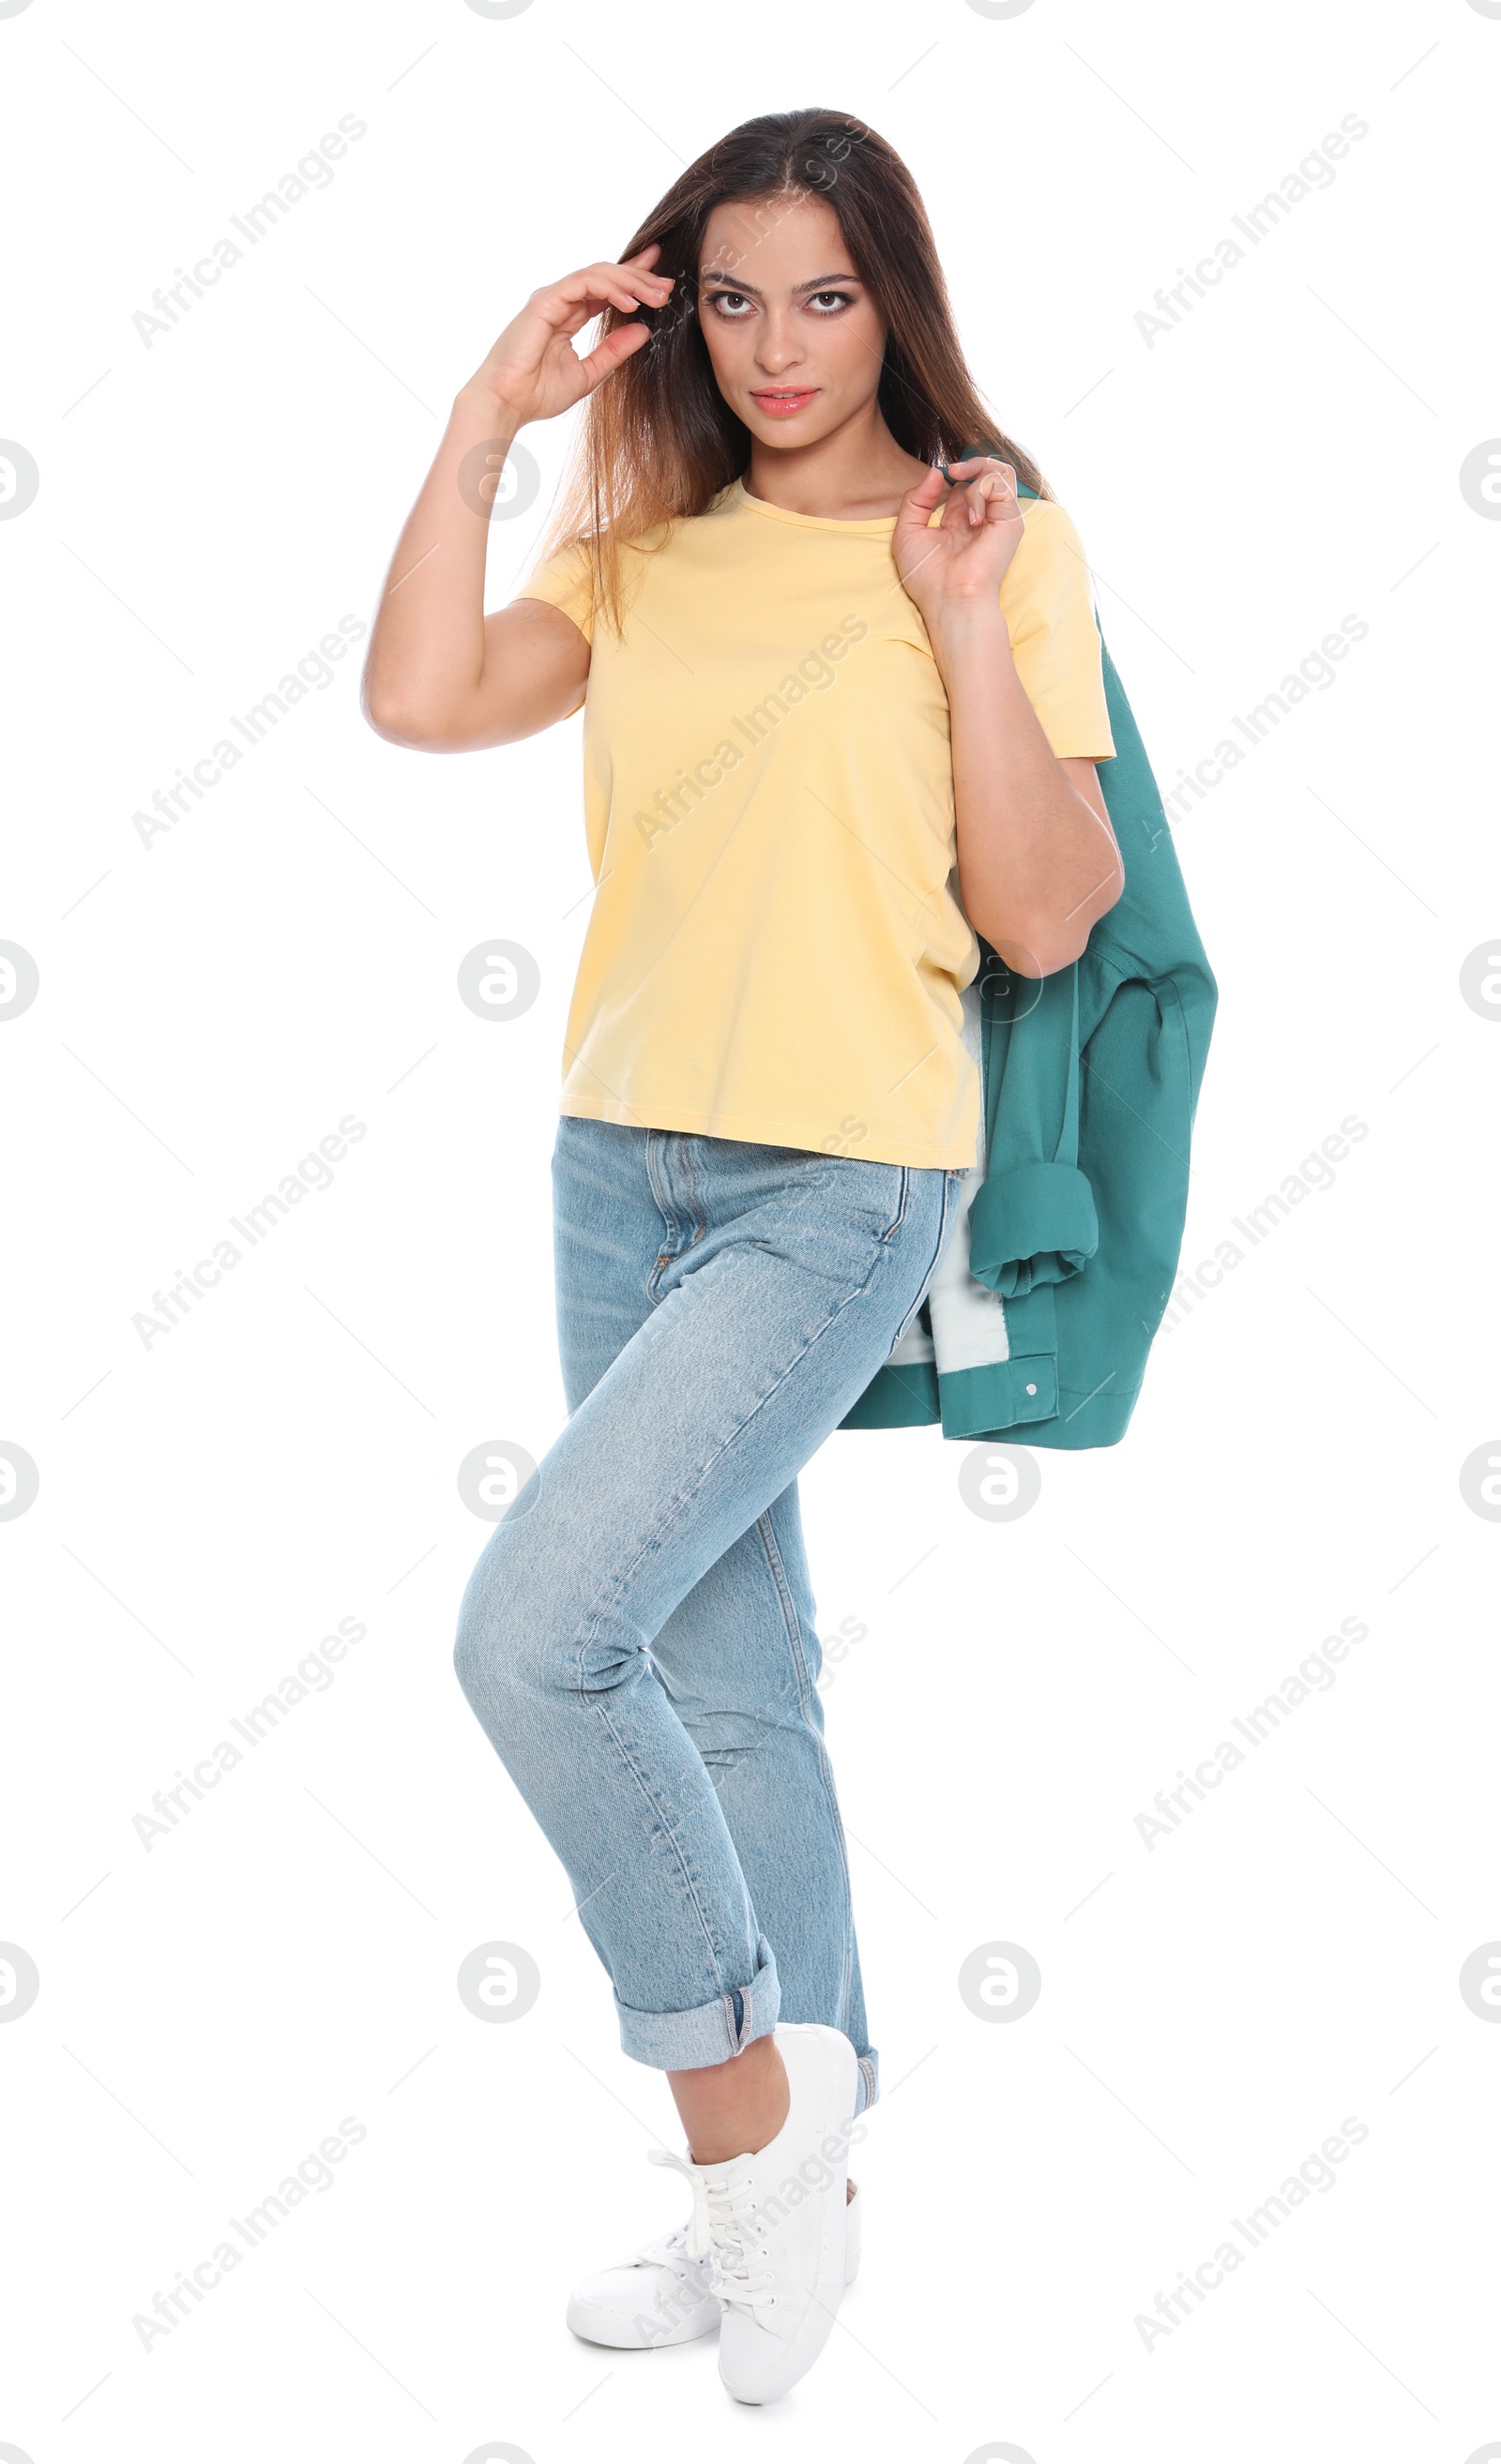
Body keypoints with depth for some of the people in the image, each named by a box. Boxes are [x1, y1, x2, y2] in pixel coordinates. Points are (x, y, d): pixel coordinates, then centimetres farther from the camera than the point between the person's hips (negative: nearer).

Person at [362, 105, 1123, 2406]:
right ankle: (796, 2170, 28)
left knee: (537, 1629, -18)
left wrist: (969, 635, -15)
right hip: (624, 1163, 6)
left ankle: (745, 2091, 4)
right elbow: (421, 696, -5)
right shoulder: (649, 554, 11)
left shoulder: (996, 543, -2)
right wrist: (486, 415, -3)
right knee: (729, 1678, 13)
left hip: (842, 1184, -6)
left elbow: (1043, 923, -7)